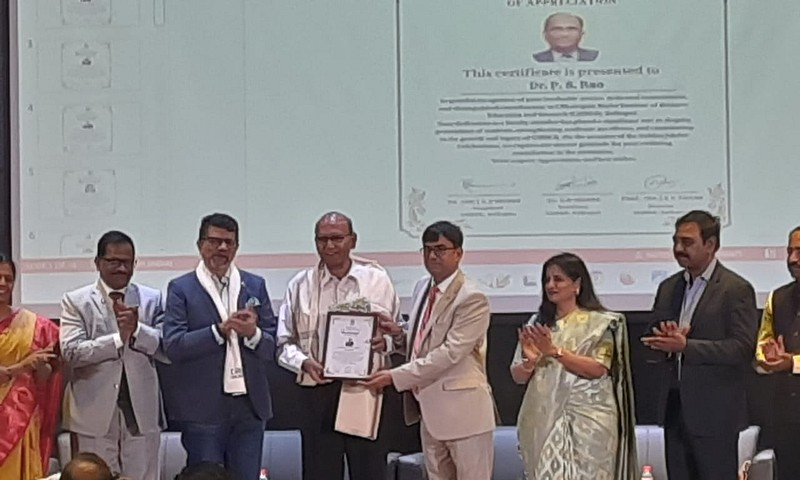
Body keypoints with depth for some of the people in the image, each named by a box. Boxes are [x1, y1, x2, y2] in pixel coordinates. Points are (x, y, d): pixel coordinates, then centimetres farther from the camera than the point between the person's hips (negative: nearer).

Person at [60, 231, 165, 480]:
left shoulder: (152, 299, 8)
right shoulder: (75, 301, 3)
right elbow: (71, 352, -9)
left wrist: (137, 328, -14)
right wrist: (118, 337, -14)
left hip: (142, 411, 2)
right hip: (94, 412, -1)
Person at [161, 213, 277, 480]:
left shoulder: (255, 286, 10)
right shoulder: (181, 289, 1)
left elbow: (271, 348, 7)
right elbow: (173, 346, -10)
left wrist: (253, 333, -14)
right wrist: (221, 330, -19)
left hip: (250, 406, 3)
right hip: (203, 409, -3)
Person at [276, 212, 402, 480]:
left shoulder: (377, 280, 5)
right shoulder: (300, 286, 4)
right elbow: (284, 343, 5)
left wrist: (386, 342, -11)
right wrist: (304, 362, -14)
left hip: (367, 390, 0)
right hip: (319, 391, 0)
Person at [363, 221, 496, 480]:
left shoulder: (472, 298, -15)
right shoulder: (422, 288, 11)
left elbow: (450, 352, -21)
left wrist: (395, 376, -22)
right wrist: (399, 335, -1)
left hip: (462, 409, -8)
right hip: (430, 410, 8)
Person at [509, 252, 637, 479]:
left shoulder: (600, 322, -1)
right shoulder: (538, 322, 10)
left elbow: (598, 369, -13)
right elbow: (518, 376, 10)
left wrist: (554, 351, -18)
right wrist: (530, 360, -12)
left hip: (587, 419, -4)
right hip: (544, 418, 4)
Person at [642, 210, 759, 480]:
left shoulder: (736, 289, -7)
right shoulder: (668, 287, 13)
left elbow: (743, 348, -15)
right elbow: (654, 344, 16)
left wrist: (686, 345, -23)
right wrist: (668, 341, -8)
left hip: (714, 411, -6)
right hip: (674, 408, 6)